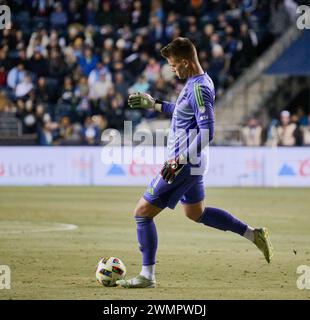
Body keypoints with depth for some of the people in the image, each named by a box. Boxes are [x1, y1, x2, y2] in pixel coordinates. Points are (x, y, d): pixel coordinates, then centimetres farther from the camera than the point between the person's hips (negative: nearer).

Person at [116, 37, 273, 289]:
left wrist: (180, 160, -28)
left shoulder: (198, 88, -22)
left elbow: (207, 132, -27)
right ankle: (254, 235, 24)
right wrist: (153, 104, 28)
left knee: (143, 212, -4)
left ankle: (147, 276, 1)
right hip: (191, 164, 10)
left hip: (184, 164, -10)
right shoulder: (198, 82, 9)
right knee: (196, 213, 26)